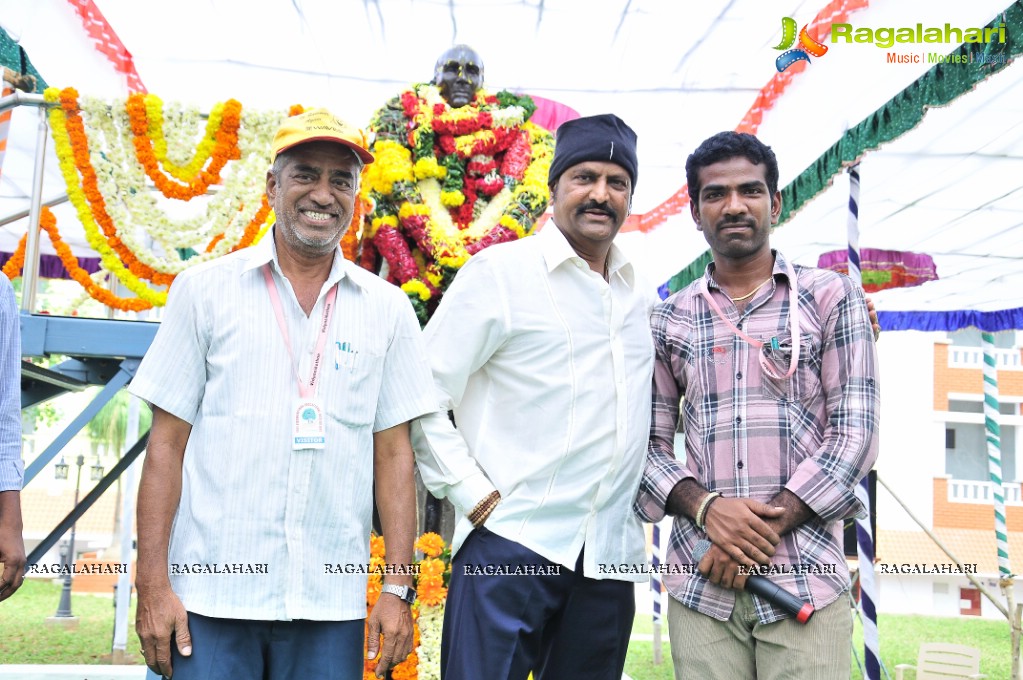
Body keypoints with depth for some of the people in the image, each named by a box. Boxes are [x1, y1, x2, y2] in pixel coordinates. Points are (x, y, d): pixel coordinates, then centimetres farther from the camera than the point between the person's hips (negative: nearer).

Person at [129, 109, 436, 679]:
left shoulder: (388, 309, 5)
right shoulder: (205, 289, 2)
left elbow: (394, 452, 5)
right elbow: (167, 443, 1)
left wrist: (400, 587, 0)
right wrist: (153, 585, -4)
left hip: (330, 604, 1)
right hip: (212, 595, -1)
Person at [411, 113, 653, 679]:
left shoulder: (641, 296, 13)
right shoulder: (501, 271, -4)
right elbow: (423, 398, -7)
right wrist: (478, 498, -11)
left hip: (613, 558, 6)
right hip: (510, 545, -5)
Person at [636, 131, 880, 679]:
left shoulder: (831, 298, 5)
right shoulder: (668, 321, 10)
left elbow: (855, 433, -1)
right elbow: (649, 443, 9)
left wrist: (770, 525, -10)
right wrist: (705, 507, -10)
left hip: (806, 580, -1)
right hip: (699, 583, 2)